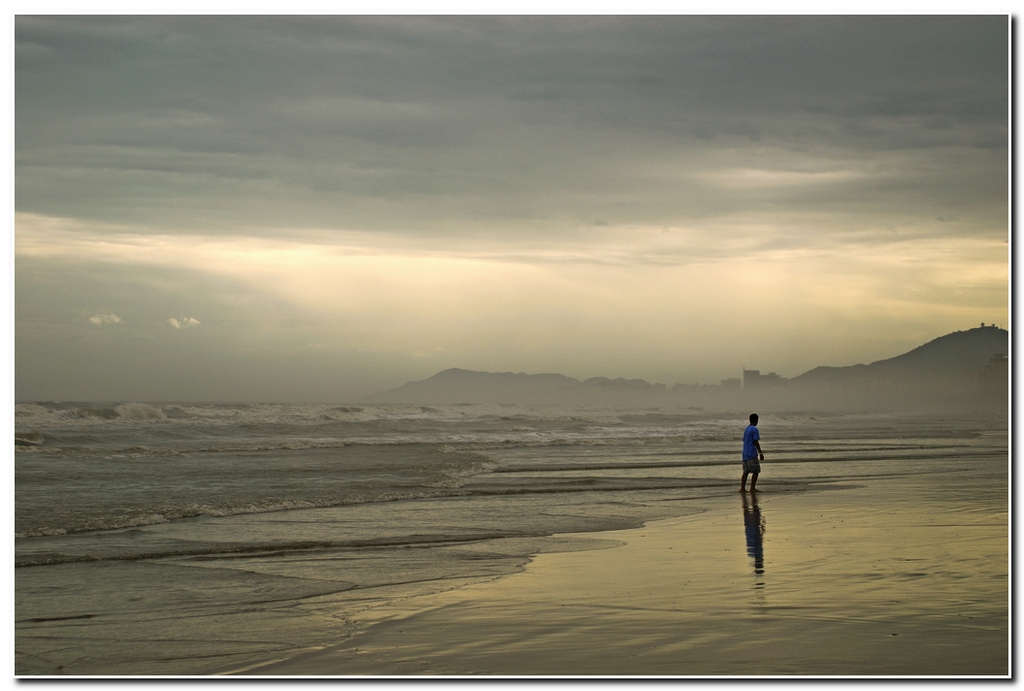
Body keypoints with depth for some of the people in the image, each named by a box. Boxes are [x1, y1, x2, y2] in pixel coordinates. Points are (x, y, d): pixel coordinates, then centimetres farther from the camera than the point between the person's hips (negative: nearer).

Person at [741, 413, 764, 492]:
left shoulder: (746, 429, 15)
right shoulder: (755, 430, -11)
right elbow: (756, 442, -17)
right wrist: (760, 453, -14)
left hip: (745, 454, 8)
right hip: (752, 454, -8)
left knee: (746, 471, 9)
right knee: (756, 471, -1)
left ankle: (742, 488, 5)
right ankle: (752, 488, -3)